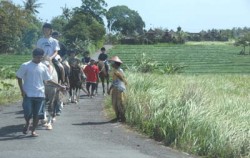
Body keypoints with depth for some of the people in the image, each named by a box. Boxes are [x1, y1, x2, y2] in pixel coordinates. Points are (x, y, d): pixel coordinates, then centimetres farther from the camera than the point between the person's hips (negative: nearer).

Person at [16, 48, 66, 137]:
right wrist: (22, 91, -6)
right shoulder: (25, 66, -5)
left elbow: (48, 79, 12)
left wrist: (59, 86, 7)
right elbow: (19, 77, 1)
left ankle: (33, 130, 18)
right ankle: (27, 124, 27)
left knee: (37, 114, 3)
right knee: (28, 113, -5)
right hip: (28, 94, -3)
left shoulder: (43, 67, 5)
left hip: (40, 94, 3)